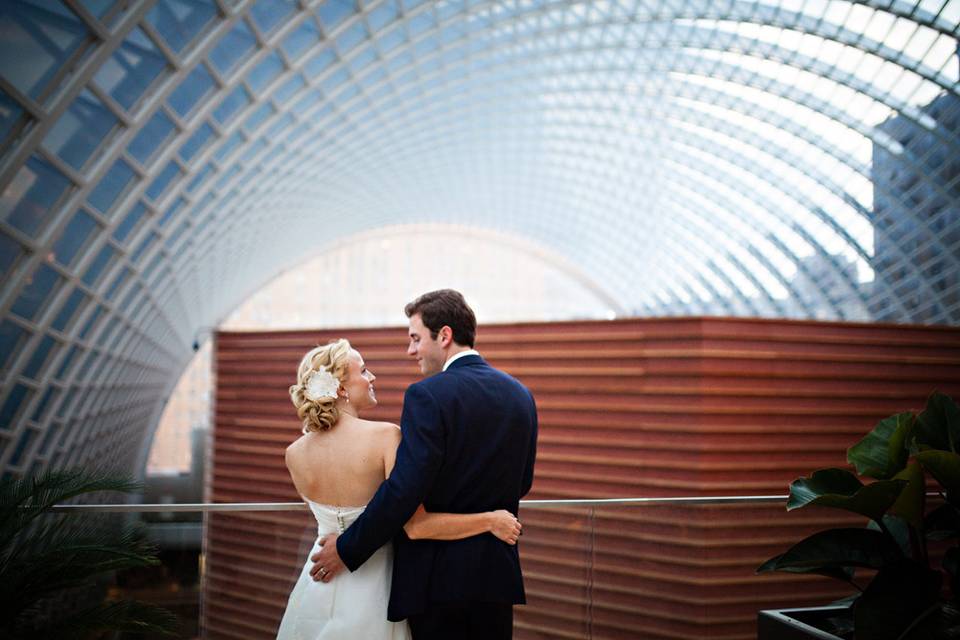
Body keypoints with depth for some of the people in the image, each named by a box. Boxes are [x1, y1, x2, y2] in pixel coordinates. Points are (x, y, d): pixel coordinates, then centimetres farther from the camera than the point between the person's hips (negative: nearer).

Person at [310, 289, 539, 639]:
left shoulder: (427, 395, -15)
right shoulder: (520, 395, 7)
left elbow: (403, 491, -20)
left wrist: (347, 550, -11)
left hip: (439, 574, -6)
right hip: (498, 572, 6)